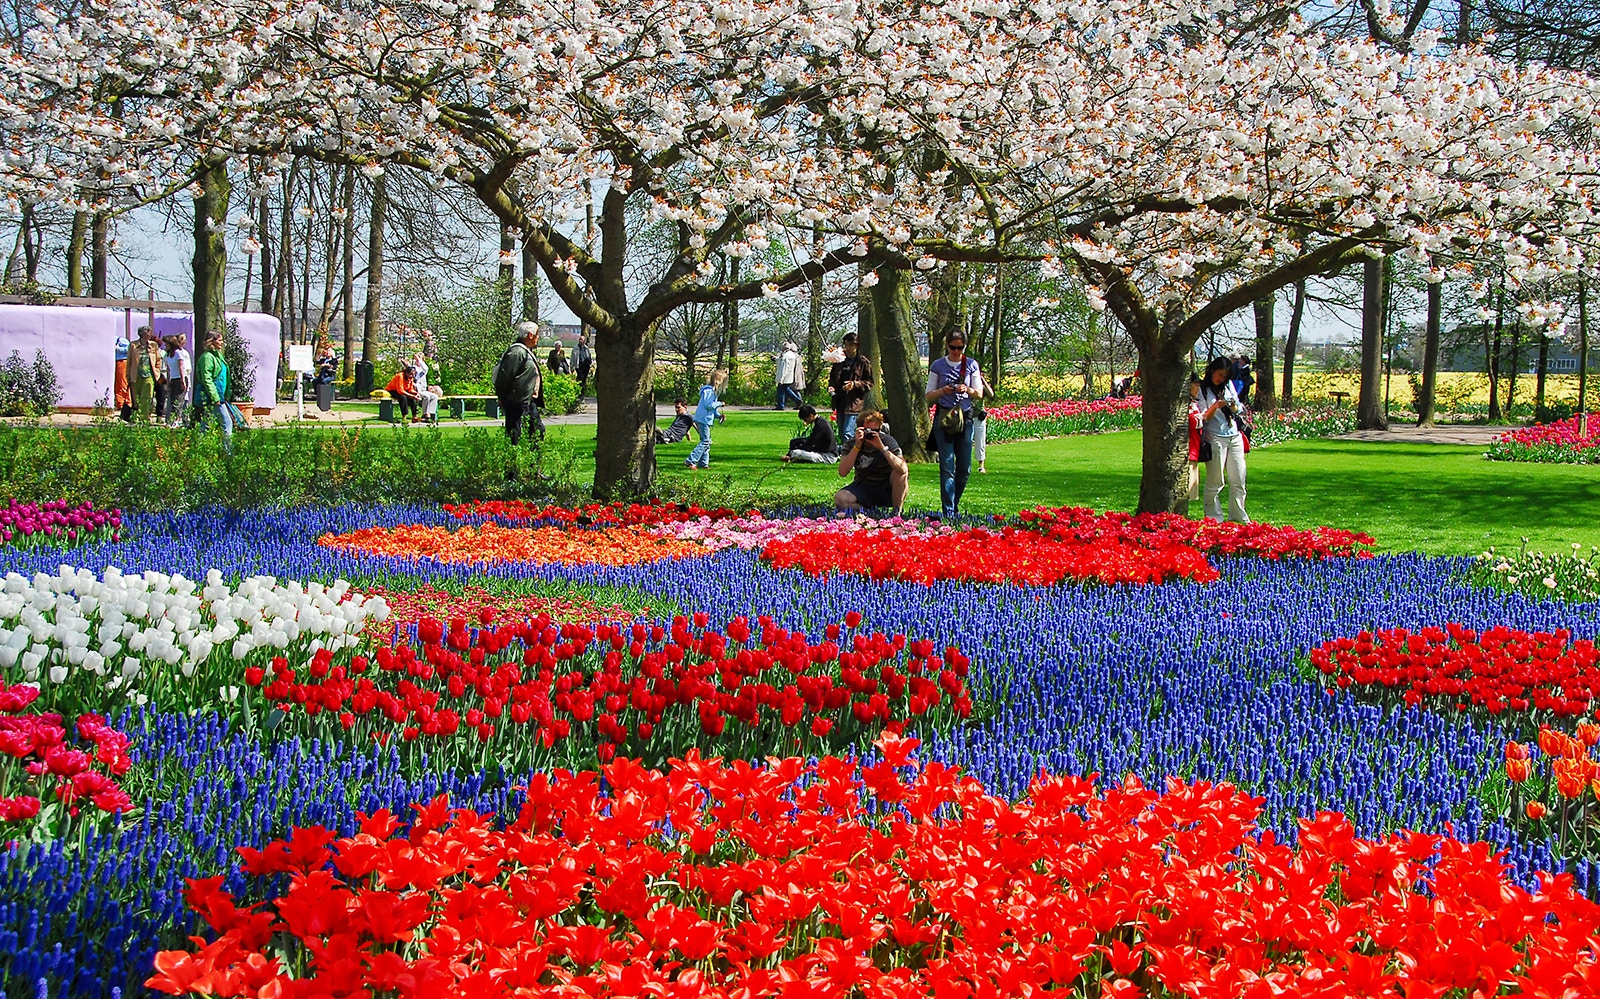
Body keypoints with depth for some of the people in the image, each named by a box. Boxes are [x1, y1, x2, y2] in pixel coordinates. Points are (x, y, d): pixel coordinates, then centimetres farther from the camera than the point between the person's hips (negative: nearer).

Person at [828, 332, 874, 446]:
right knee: (841, 435, 12)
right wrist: (831, 387, 2)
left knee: (848, 435, -15)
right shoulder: (839, 361, 13)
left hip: (854, 403, -6)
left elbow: (869, 384, -1)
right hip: (840, 401, 6)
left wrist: (855, 384, -17)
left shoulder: (864, 363, -3)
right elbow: (832, 377, 24)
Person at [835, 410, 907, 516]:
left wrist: (882, 448, -36)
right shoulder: (852, 444, -8)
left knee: (902, 470, -29)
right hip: (863, 489, 0)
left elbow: (902, 469, -29)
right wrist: (857, 446, -29)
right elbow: (842, 472, -23)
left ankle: (897, 512, -16)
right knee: (840, 499, -28)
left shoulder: (888, 441, -12)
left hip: (887, 490, 0)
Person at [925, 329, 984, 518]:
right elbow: (929, 395, 6)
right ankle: (948, 511, -7)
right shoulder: (938, 366, 3)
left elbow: (979, 393, 8)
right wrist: (943, 391, -15)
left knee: (965, 468, 3)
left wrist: (968, 390, -14)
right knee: (947, 467, -7)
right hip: (943, 417, -2)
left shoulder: (971, 365, 6)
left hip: (966, 418, 2)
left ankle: (954, 503, 22)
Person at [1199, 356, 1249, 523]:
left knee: (1238, 480, 6)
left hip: (1235, 436, 6)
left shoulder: (1228, 385, 12)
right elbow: (1204, 418, -6)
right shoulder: (1202, 389, -3)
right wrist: (1214, 407, -24)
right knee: (1215, 481, -5)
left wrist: (1234, 406, -5)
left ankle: (1238, 516, 15)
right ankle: (1213, 519, 2)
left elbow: (1238, 409, 18)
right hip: (1215, 438, -5)